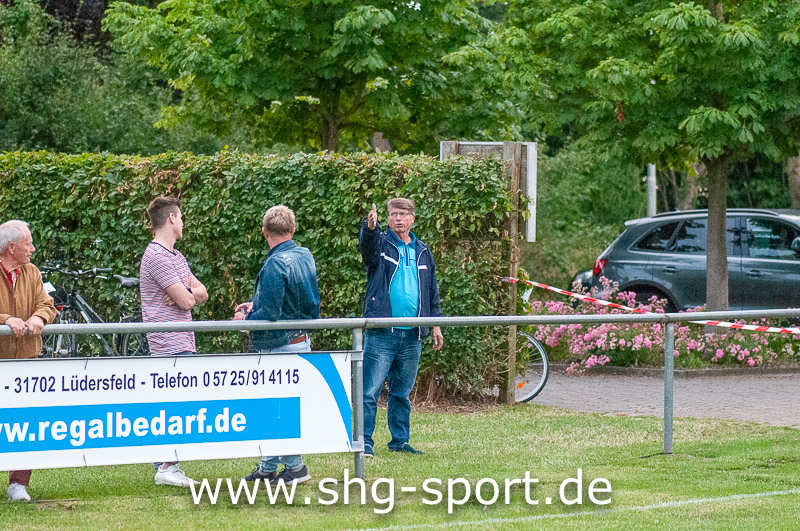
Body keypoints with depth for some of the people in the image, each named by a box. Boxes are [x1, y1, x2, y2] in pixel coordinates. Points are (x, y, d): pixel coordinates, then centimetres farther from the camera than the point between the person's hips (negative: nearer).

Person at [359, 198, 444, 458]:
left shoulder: (422, 252, 16)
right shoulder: (381, 243, 2)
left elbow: (432, 292, 22)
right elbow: (367, 243, -24)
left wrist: (435, 324, 17)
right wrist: (370, 226, -46)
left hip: (412, 335, 5)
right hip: (381, 333, -5)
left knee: (402, 393, 12)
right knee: (370, 390, -7)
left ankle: (400, 441, 19)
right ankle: (364, 442, -6)